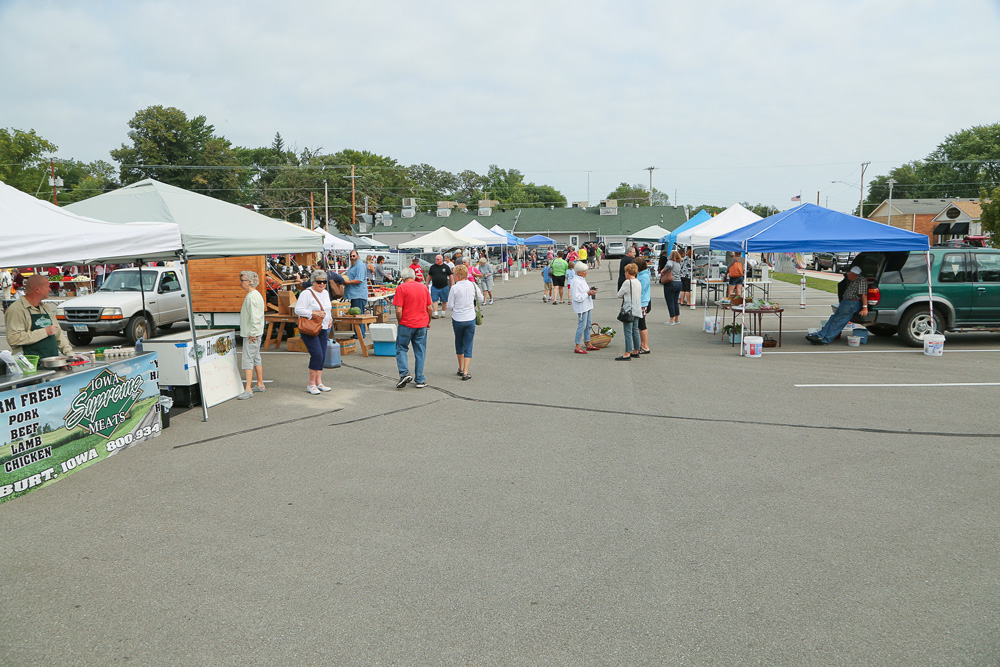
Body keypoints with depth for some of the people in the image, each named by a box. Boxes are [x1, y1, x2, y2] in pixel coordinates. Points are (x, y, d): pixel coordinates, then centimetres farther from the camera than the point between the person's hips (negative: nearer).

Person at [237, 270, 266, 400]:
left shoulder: (252, 297, -18)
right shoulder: (255, 294, 15)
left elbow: (255, 317, -24)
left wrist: (252, 334, -21)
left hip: (251, 335, -11)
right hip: (253, 333, 11)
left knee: (248, 359, -10)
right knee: (256, 358, 16)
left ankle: (248, 389, -10)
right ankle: (260, 385, 24)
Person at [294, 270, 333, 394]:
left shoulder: (325, 293, 14)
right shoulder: (306, 293, -12)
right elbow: (298, 310, -16)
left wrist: (330, 318, 9)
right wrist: (314, 313, -22)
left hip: (323, 329, 8)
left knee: (322, 356, 7)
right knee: (317, 354, -15)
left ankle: (319, 383, 15)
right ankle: (311, 384, -4)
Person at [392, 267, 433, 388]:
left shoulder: (401, 288, -7)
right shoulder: (423, 287, 6)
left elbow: (398, 311, -13)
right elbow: (429, 308, 8)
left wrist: (400, 322, 3)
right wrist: (428, 322, 21)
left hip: (406, 324, -3)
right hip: (422, 324, 3)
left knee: (401, 349, 12)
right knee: (420, 352, 9)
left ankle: (404, 373, -6)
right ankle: (420, 380, 11)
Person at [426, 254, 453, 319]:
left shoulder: (446, 267, 1)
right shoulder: (432, 267, 6)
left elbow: (451, 276, 4)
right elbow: (429, 276, 14)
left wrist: (452, 286, -1)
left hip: (444, 287, -1)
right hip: (434, 287, 1)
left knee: (444, 301, 6)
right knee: (435, 300, -6)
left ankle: (443, 313, 20)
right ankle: (436, 313, -5)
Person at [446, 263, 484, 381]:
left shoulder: (455, 288, -12)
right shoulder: (473, 285, -4)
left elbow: (450, 306, -9)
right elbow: (480, 299, 8)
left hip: (457, 319, -1)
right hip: (470, 318, 1)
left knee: (459, 344, 19)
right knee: (468, 345, 6)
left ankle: (461, 369, 28)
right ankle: (465, 372, -1)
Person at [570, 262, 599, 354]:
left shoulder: (582, 279, 12)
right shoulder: (576, 282, -19)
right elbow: (577, 297, -22)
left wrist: (591, 290, 8)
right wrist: (588, 293, -21)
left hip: (587, 306, 10)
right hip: (581, 307, -10)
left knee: (588, 325, 15)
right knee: (581, 326, -7)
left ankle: (588, 344, 26)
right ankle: (577, 347, -1)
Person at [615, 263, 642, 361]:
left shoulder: (627, 282, -14)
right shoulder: (638, 282, 11)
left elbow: (619, 294, -7)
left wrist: (623, 294, 13)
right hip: (637, 310, 8)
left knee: (628, 332, -8)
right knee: (635, 331, 15)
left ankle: (627, 354, -9)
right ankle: (635, 351, 23)